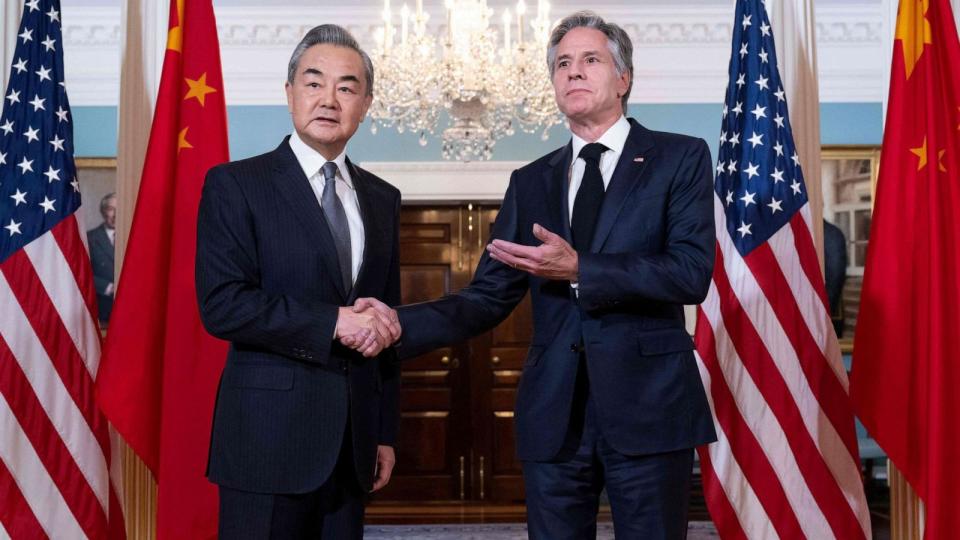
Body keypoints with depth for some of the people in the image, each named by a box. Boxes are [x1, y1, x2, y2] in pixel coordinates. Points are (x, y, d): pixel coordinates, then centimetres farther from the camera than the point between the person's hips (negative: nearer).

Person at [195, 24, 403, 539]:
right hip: (269, 435, -5)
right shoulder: (235, 185, -3)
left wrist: (385, 432, 13)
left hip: (352, 441, 5)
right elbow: (222, 305, -14)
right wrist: (333, 322, -16)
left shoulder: (381, 198, 12)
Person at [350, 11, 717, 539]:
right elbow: (486, 298, 7)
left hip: (648, 409, -3)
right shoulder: (531, 181, 13)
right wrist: (399, 323, -10)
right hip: (553, 415, 3)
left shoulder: (680, 158, 2)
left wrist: (579, 270, -18)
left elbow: (692, 272, -11)